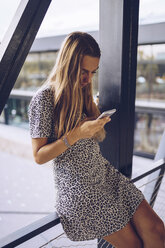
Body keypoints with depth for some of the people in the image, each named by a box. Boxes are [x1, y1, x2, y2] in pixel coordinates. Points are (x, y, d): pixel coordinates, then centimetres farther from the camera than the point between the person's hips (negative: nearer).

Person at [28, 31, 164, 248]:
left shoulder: (82, 92, 10)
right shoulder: (44, 98, -12)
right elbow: (39, 156, -13)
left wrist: (98, 125, 1)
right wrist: (76, 134, -23)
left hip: (106, 173, 7)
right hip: (78, 187, -6)